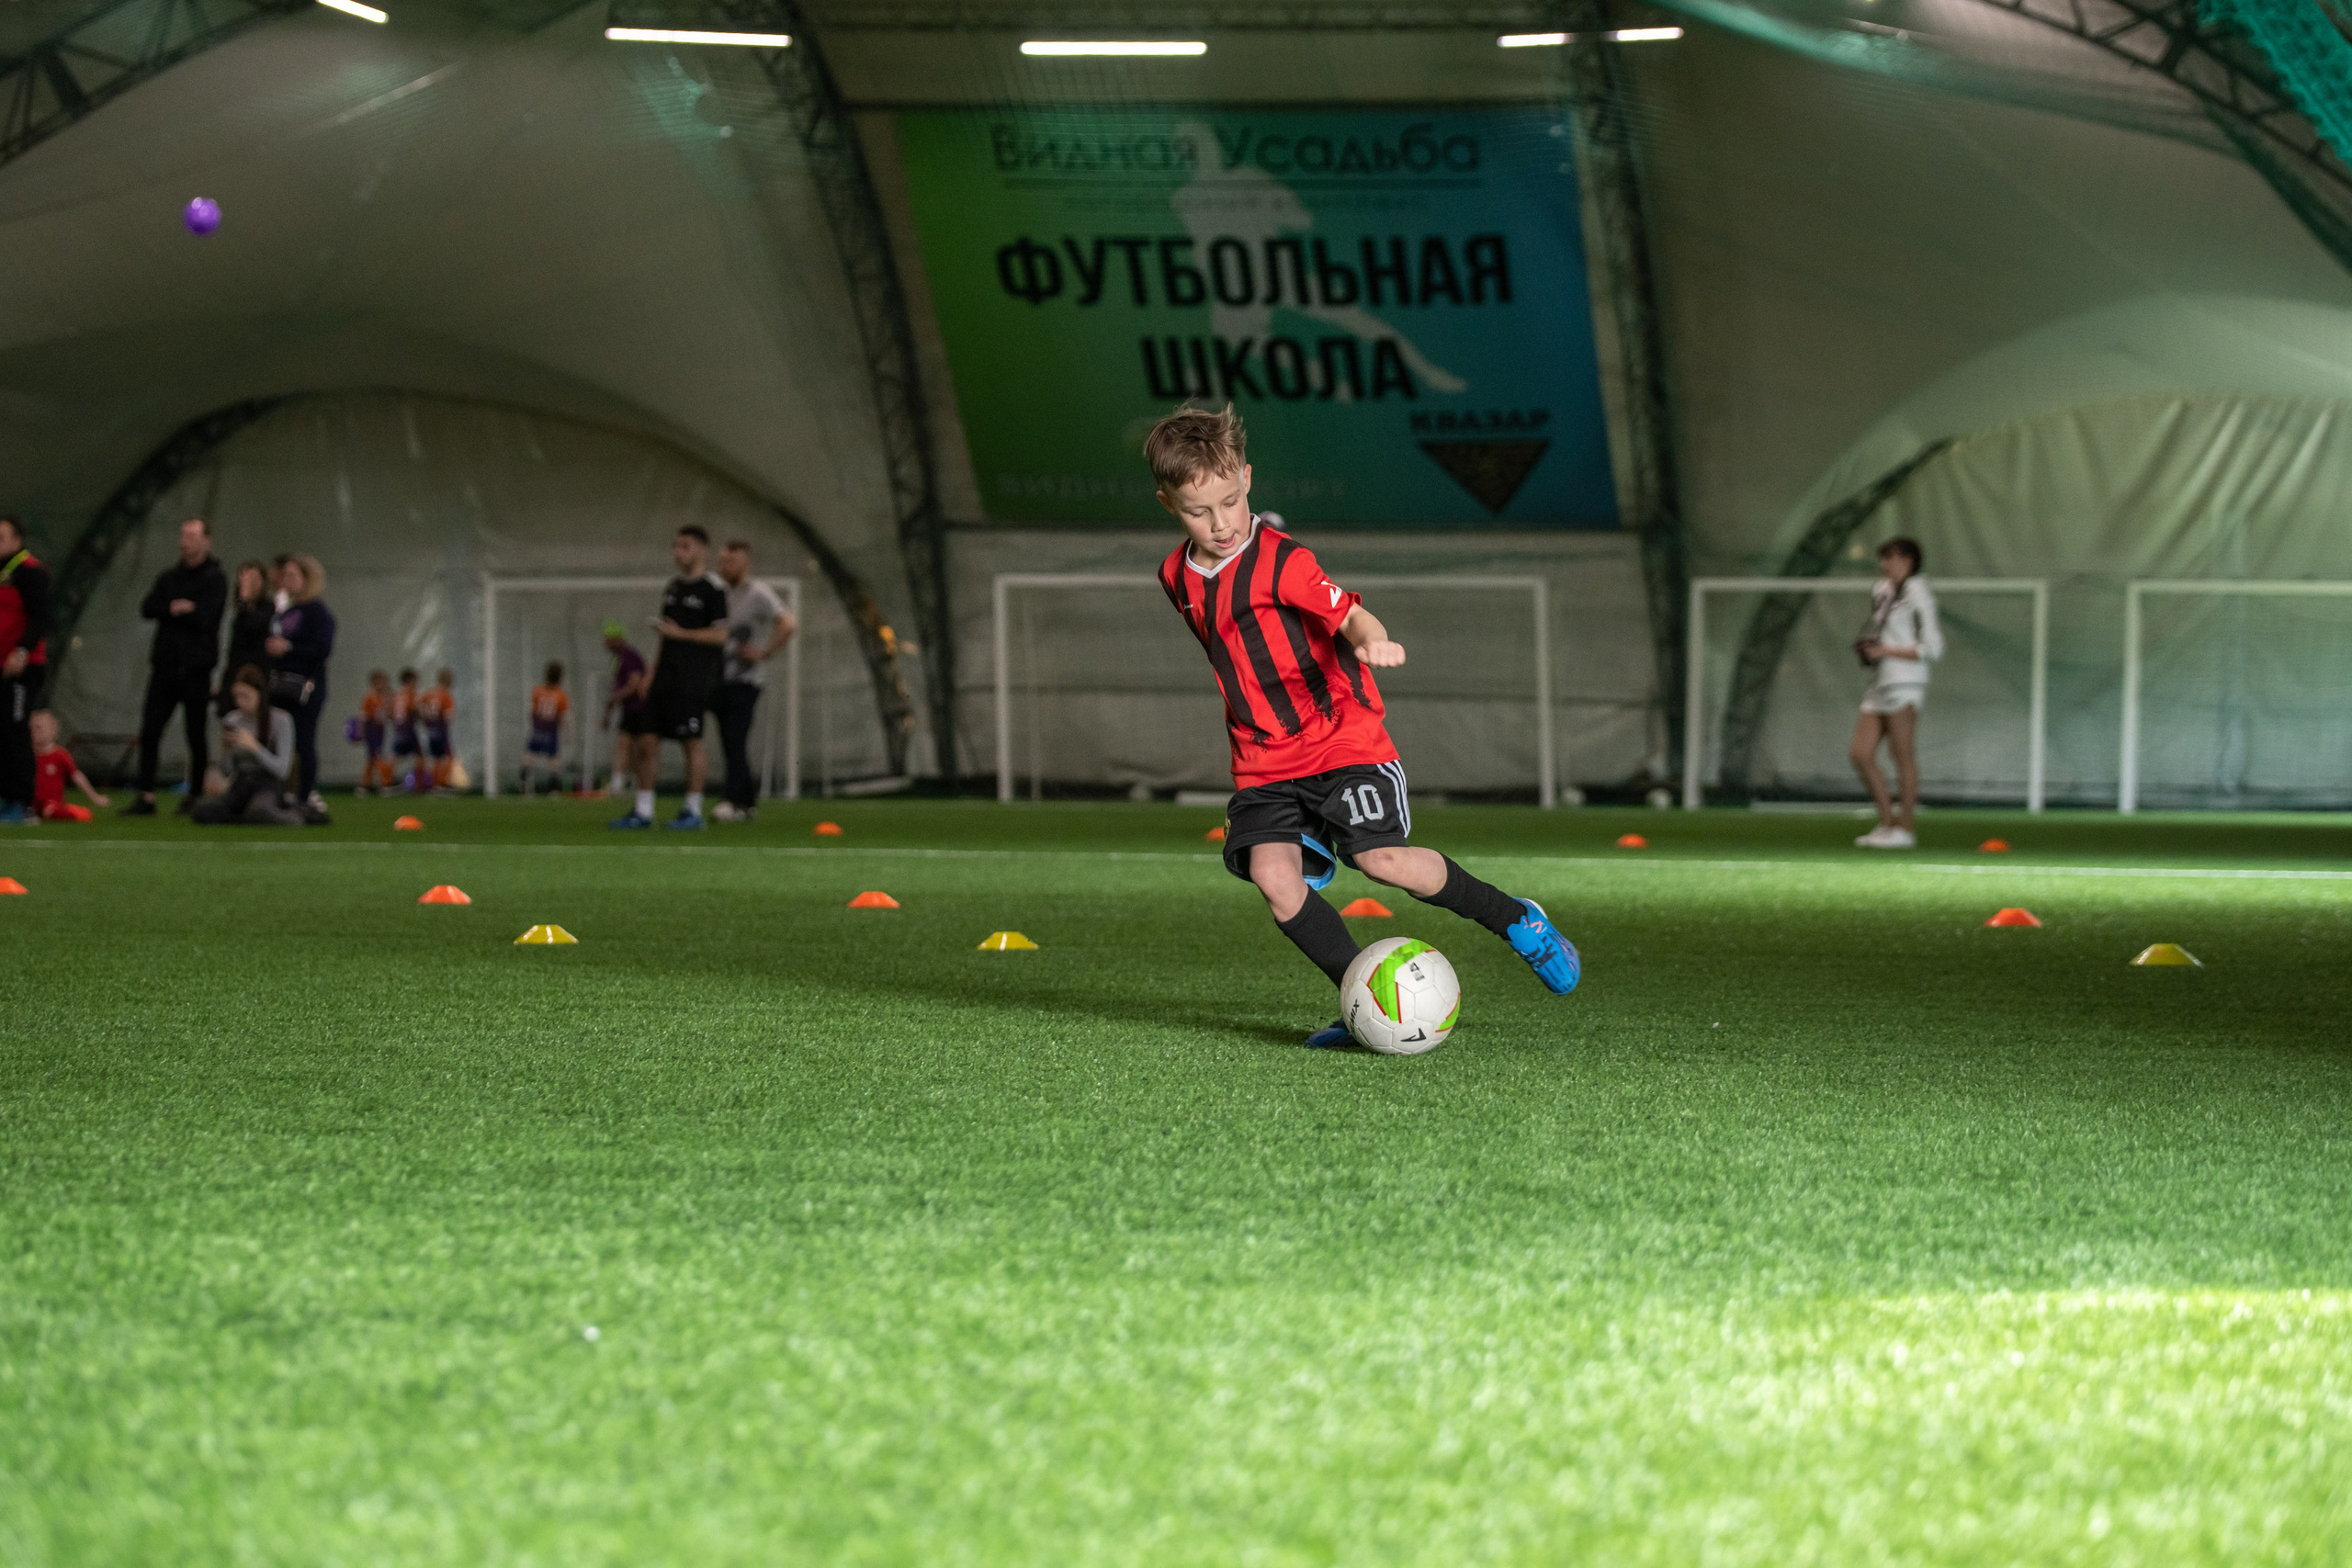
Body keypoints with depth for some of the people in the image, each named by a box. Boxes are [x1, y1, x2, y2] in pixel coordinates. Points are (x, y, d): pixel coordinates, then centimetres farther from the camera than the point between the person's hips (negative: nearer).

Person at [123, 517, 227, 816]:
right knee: (149, 732, -3)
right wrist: (176, 608, -12)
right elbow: (147, 609, 3)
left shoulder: (215, 578, -1)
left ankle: (195, 796, 10)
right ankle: (146, 799, -2)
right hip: (165, 665, 4)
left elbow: (204, 617, -14)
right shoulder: (168, 576, 15)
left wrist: (169, 611, -4)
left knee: (197, 738, 1)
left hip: (196, 670, -4)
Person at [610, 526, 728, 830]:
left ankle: (693, 810, 3)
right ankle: (643, 811, 6)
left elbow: (719, 635, -11)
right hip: (666, 677, 8)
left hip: (694, 679, -8)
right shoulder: (673, 587, 18)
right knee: (647, 740, 2)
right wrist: (651, 675, 17)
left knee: (691, 742, -5)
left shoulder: (713, 588, -5)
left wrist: (679, 633, -13)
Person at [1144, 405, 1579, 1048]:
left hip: (1342, 738, -5)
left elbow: (1348, 612, -24)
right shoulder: (1177, 577, 7)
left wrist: (1370, 639, -46)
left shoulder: (1281, 561, -13)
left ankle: (1516, 920, 4)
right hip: (1263, 763, 6)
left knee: (1379, 858, -20)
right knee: (1272, 875, -17)